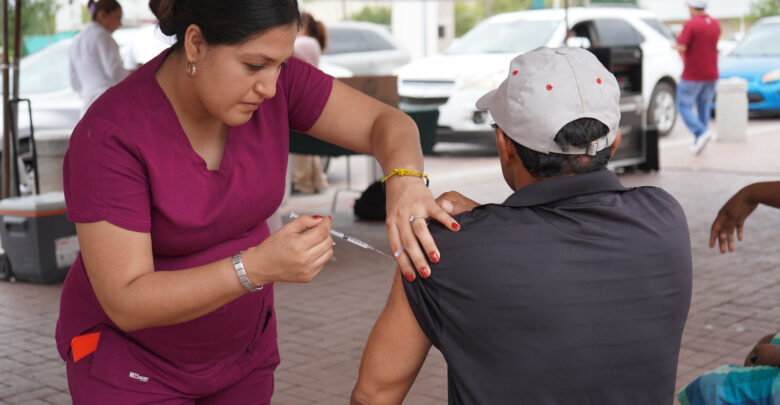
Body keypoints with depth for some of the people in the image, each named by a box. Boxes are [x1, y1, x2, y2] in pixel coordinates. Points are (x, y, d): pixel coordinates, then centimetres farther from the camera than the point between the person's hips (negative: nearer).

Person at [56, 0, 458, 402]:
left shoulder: (269, 78, -16)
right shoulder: (108, 138, -31)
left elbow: (389, 125, -13)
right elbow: (127, 304, -31)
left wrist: (405, 184, -37)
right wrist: (262, 266, -44)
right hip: (127, 354, -5)